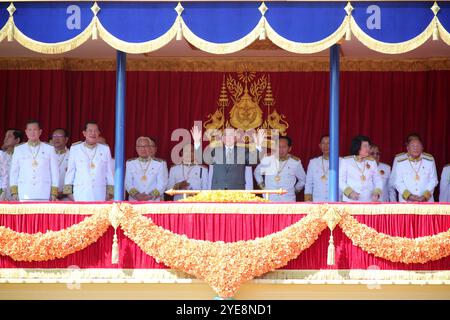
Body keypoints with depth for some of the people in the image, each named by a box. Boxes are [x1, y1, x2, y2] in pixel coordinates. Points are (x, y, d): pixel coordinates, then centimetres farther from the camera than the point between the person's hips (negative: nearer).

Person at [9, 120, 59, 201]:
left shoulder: (49, 149, 9)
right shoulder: (18, 149, 13)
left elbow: (54, 172, 9)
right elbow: (14, 172, 13)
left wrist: (54, 193, 2)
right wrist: (14, 192, 5)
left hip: (43, 194, -1)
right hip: (24, 194, 1)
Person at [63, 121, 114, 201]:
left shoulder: (105, 149, 10)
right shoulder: (75, 149, 7)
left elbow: (109, 172, 12)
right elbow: (70, 171, 9)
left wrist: (110, 191, 7)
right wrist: (68, 191, 5)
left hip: (99, 194, 1)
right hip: (80, 194, -1)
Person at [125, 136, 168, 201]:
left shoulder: (160, 164, 5)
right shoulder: (130, 163, 12)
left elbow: (162, 184, 0)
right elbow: (128, 183, 7)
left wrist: (150, 196, -12)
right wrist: (136, 195, -10)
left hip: (154, 201, -2)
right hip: (135, 202, 2)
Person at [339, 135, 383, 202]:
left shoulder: (372, 162, 11)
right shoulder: (346, 161, 2)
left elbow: (378, 181, 11)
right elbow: (341, 181, 0)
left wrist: (377, 193, -9)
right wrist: (349, 192, -17)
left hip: (368, 201, 3)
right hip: (350, 201, -3)